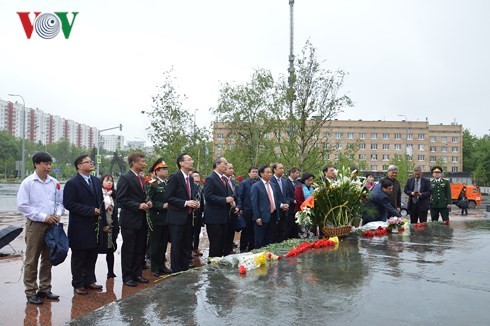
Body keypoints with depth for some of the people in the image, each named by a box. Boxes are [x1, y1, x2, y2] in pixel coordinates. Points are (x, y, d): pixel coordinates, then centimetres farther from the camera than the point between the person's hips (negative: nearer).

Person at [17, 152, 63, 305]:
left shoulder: (54, 183, 4)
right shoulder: (28, 182, -8)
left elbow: (60, 202, 12)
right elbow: (22, 205, -11)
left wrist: (58, 214, -8)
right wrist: (43, 217, -15)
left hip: (51, 225, 5)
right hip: (35, 225, -4)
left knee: (47, 259, 12)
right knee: (32, 260, 3)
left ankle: (44, 289, 24)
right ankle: (31, 292, 13)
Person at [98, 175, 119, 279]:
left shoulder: (113, 196, 12)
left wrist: (116, 227, 7)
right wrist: (103, 225, -12)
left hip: (111, 227, 5)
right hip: (100, 226, -5)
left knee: (110, 250, 9)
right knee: (96, 250, 0)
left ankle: (110, 272, 19)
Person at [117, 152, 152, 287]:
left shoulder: (141, 178, 14)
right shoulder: (125, 178, -11)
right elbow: (121, 199, -16)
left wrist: (147, 202, 2)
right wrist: (138, 205, -20)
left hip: (141, 220, 8)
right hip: (130, 220, -8)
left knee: (140, 249, 13)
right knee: (128, 249, 4)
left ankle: (137, 274, 24)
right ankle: (127, 277, 15)